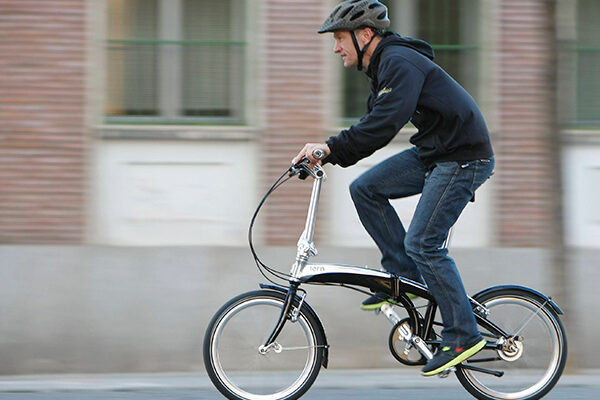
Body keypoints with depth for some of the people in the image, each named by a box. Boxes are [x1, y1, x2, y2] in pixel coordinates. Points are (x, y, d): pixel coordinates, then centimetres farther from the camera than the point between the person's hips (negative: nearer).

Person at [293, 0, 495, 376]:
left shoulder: (400, 62, -18)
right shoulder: (385, 65, 14)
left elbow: (385, 123, -30)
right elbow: (374, 124, 18)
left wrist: (332, 149, -29)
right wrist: (326, 152, 7)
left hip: (463, 158, -10)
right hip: (434, 152, 10)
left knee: (422, 242, -12)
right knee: (365, 189, 4)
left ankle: (463, 335, -5)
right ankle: (405, 275, 10)